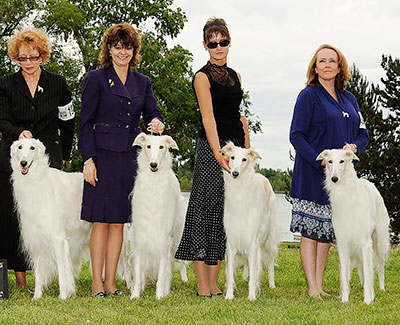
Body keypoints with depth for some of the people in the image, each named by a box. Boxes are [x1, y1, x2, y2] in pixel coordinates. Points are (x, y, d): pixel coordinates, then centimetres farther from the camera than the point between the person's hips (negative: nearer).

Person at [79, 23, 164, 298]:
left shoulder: (143, 82, 15)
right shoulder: (96, 79, 1)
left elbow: (152, 112, 7)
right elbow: (85, 122, -2)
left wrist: (156, 122, -18)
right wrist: (89, 159, -10)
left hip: (131, 156, 4)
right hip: (103, 154, -4)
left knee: (118, 221, 6)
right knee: (101, 220, -4)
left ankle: (111, 282, 11)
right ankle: (97, 283, 2)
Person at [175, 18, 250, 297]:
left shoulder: (235, 76, 16)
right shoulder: (203, 77, -4)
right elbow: (208, 118, -14)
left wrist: (248, 149, 11)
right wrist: (218, 154, -23)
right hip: (211, 148, -7)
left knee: (227, 214, 6)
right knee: (207, 211, -5)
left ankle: (213, 284, 11)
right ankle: (202, 286, -1)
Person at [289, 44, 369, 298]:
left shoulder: (349, 98, 14)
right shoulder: (309, 96, -3)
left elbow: (363, 133, 16)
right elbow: (296, 136, -9)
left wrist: (353, 147, -6)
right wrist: (320, 161, -18)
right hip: (312, 174, -6)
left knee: (328, 229, 9)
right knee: (311, 229, -4)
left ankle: (319, 284, 15)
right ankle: (312, 288, -1)